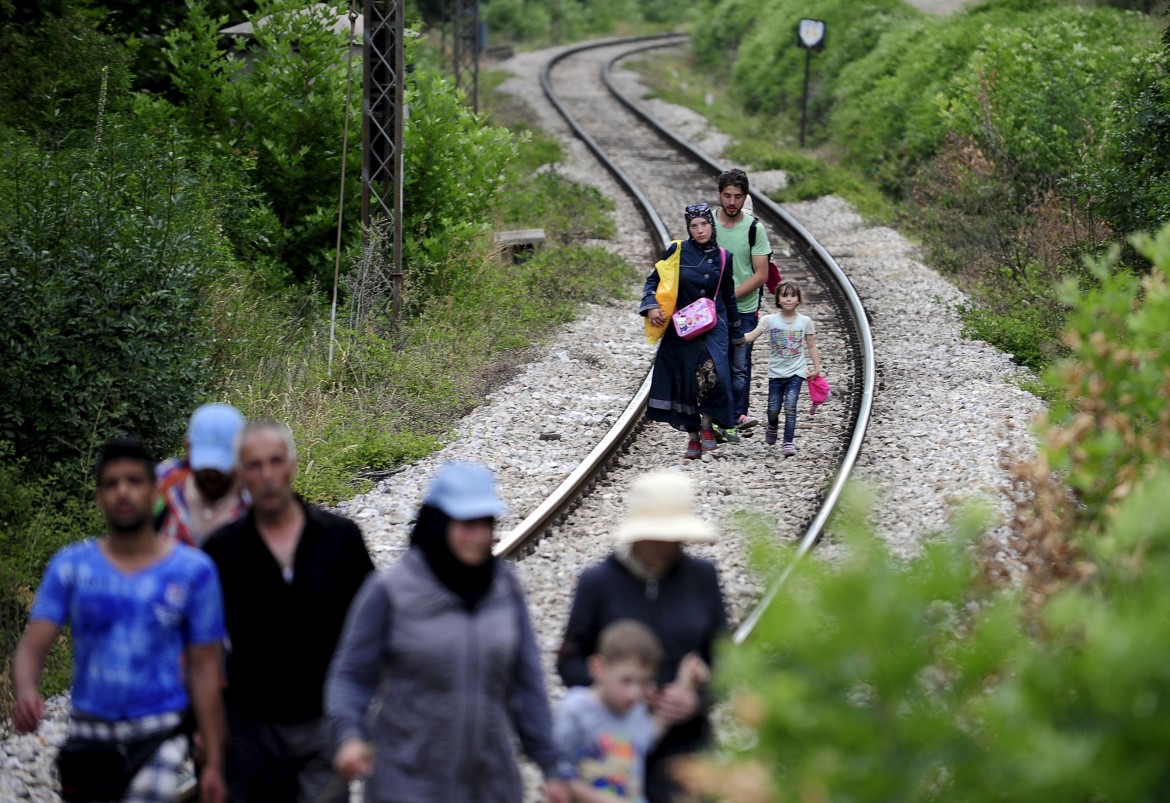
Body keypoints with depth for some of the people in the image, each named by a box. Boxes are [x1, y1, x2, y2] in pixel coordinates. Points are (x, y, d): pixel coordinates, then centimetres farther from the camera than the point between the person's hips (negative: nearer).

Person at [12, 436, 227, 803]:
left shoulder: (192, 571, -1)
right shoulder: (71, 567, 2)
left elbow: (204, 669, 1)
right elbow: (31, 648, -5)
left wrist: (214, 763, 0)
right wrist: (25, 692, -29)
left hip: (157, 735, -3)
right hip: (88, 735, 3)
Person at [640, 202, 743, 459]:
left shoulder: (723, 257, 4)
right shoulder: (677, 252, -2)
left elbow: (729, 297, 15)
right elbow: (654, 280, 6)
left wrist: (736, 334, 20)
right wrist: (651, 306, -11)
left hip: (713, 326, 0)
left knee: (711, 373, -22)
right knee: (685, 380, -1)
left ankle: (707, 425, -1)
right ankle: (693, 437, 13)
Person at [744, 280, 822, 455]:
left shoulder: (805, 321, -2)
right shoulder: (770, 320, -4)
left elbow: (812, 347, 4)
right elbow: (750, 336, -11)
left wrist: (817, 368, 0)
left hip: (796, 372, -1)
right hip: (776, 372, 1)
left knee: (790, 406, -14)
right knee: (773, 409, 7)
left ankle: (789, 442, -6)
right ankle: (772, 427, 41)